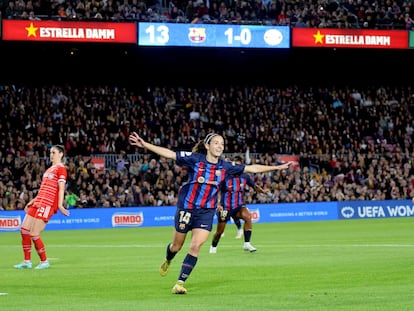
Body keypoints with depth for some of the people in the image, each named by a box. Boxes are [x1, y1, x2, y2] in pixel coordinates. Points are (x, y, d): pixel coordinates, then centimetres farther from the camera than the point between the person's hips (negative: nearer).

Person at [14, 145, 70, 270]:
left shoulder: (61, 169, -5)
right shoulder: (49, 169, 22)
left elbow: (61, 188, -13)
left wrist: (60, 205, -22)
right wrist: (32, 201, 26)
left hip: (47, 205, -9)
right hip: (38, 203, 9)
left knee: (34, 234, -11)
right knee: (24, 230, 3)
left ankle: (44, 262, 4)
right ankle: (27, 261, 10)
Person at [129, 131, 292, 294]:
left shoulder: (225, 166, 0)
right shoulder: (194, 159, -9)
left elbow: (252, 168, 7)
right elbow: (168, 153, -13)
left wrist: (278, 167, 7)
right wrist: (144, 144, -22)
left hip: (206, 212, 2)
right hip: (186, 208, -2)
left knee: (195, 246, -13)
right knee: (177, 246, 11)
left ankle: (180, 283, -5)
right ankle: (167, 261, 47)